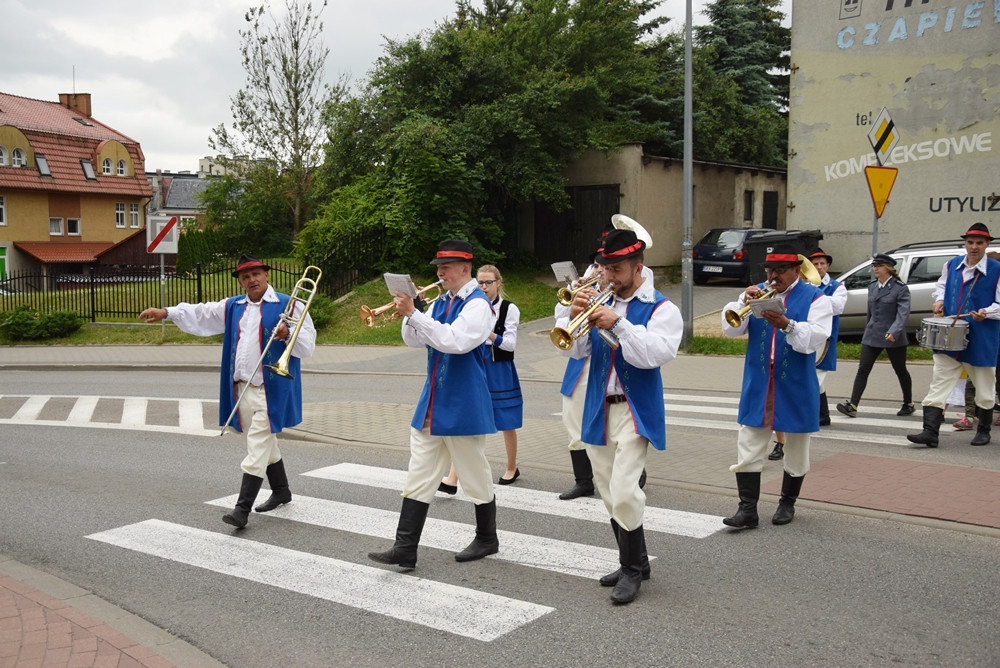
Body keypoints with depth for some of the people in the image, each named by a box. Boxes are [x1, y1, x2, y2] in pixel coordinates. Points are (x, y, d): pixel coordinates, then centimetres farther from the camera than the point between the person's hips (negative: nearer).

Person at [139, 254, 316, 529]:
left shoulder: (289, 306, -2)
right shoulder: (232, 307, 17)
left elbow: (307, 347, -5)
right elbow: (200, 314, 11)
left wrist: (288, 335, -23)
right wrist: (167, 312, 0)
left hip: (271, 390, -6)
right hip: (241, 389, 6)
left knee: (257, 448, -10)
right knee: (264, 443, 17)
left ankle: (242, 508, -11)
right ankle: (281, 490, 35)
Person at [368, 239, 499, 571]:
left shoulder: (477, 304, -12)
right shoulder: (441, 302, 12)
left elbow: (454, 341, -27)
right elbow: (414, 340, 11)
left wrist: (413, 314, -28)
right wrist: (408, 311, -7)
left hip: (463, 407, -8)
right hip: (432, 405, 8)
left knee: (476, 476, 7)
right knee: (418, 477, 3)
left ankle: (487, 539, 26)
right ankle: (405, 549, 4)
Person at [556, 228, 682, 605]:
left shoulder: (661, 309, -5)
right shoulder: (600, 303, 11)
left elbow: (655, 354, -20)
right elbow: (575, 349, 5)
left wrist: (618, 323, -26)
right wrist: (574, 316, -12)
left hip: (634, 412, -6)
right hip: (598, 411, 6)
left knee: (623, 492, -16)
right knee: (610, 494, 12)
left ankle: (632, 569, 1)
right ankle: (634, 564, 26)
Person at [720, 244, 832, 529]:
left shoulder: (815, 298, -3)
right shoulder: (756, 293, 9)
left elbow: (816, 338, -17)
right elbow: (731, 329, 0)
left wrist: (786, 324, -31)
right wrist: (744, 302, -16)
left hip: (795, 387, -3)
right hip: (758, 385, 3)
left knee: (796, 448, 11)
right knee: (748, 447, -1)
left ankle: (787, 503, 28)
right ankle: (748, 509, 3)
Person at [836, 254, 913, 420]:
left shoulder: (900, 288, -11)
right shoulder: (872, 286, 8)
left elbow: (903, 313, -21)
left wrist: (893, 331, -34)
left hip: (894, 337, -5)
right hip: (872, 336, 5)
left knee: (900, 370, 10)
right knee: (863, 369, -5)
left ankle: (908, 404, 28)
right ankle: (852, 405, -10)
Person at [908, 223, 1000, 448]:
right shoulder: (952, 265, 4)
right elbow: (941, 285, 22)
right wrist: (939, 300, 3)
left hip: (981, 342, -3)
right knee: (938, 385, -4)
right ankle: (930, 432, -6)